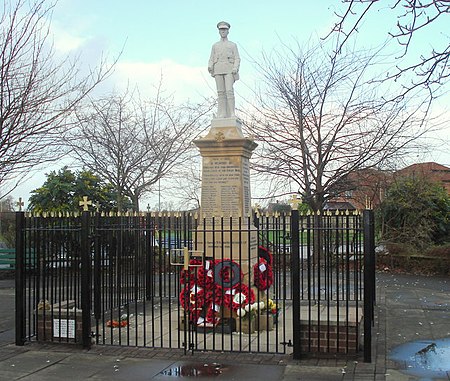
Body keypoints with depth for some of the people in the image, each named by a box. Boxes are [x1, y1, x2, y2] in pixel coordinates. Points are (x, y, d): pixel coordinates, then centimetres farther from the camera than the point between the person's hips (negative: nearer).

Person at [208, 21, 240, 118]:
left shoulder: (233, 45, 15)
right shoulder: (215, 46, 21)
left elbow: (237, 59, 5)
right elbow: (212, 60, 14)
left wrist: (235, 69, -15)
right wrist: (210, 67, -8)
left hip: (229, 70, -2)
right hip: (218, 70, 2)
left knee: (229, 91, -16)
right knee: (221, 92, -4)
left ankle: (231, 114, -16)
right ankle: (222, 115, -6)